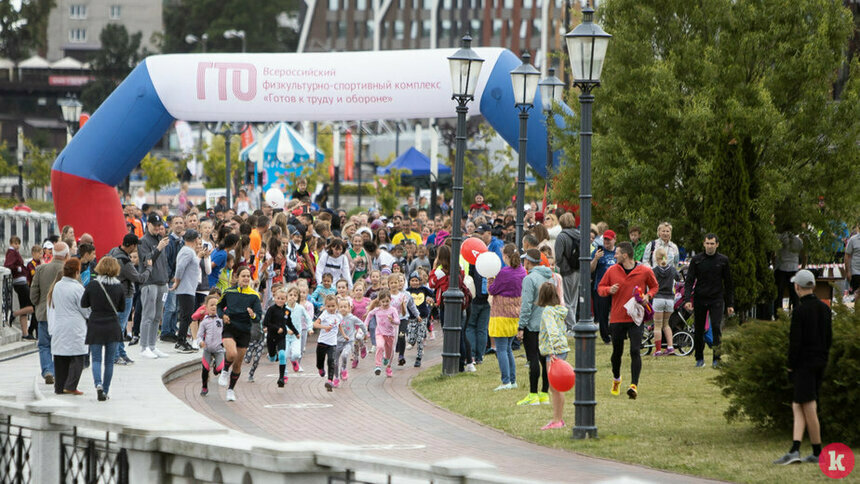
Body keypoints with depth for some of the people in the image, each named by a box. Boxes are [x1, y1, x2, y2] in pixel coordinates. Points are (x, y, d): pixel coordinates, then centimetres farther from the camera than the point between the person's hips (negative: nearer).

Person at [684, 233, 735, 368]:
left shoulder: (723, 260, 5)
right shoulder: (696, 260, 3)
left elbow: (728, 284, 10)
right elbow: (689, 281, 0)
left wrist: (730, 304, 7)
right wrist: (687, 299, -13)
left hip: (716, 300, -1)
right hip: (700, 299, 1)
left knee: (716, 327, -15)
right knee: (699, 330, 5)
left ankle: (717, 358, -13)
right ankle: (699, 359, 20)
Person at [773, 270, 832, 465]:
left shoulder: (800, 310, -15)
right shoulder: (825, 308, 9)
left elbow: (796, 341, -16)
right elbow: (829, 338, 14)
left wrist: (791, 367, -8)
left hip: (804, 363, -8)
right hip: (820, 363, 8)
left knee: (809, 408, -1)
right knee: (798, 406, 10)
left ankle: (818, 453, 3)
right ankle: (794, 450, 2)